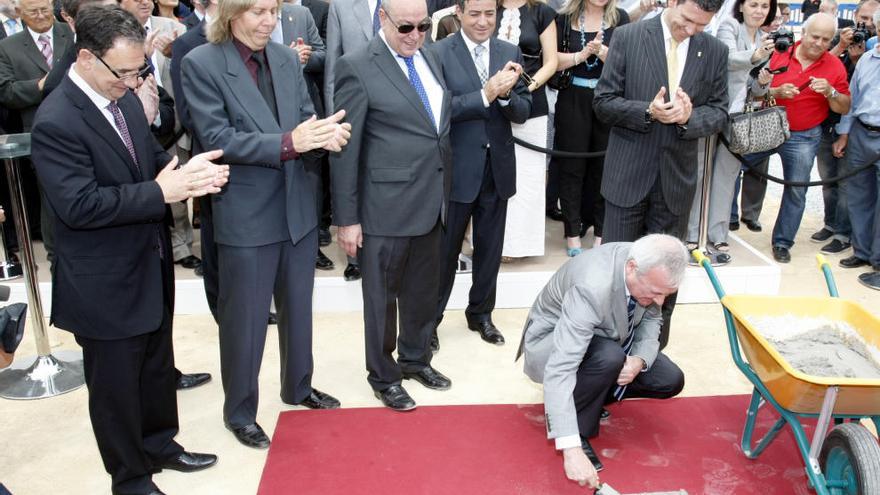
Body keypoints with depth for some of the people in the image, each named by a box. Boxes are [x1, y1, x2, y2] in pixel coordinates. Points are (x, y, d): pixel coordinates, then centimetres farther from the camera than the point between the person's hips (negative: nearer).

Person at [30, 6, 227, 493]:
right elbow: (79, 205, -28)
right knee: (115, 386, 12)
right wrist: (160, 192, -29)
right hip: (106, 283, -8)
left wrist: (185, 170, -10)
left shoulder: (124, 98, 2)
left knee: (157, 366, 24)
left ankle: (159, 445, 46)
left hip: (150, 267, 8)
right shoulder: (56, 122, -23)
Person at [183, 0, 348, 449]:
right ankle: (239, 411, 29)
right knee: (244, 319, 8)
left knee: (298, 308, 20)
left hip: (298, 208, 5)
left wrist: (327, 133, -20)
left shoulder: (287, 59, 3)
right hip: (246, 216, -5)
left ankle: (298, 387, 42)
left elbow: (306, 120, 4)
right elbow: (215, 138, -17)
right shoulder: (200, 64, -11)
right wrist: (288, 142, -28)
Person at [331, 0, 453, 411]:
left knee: (424, 290, 19)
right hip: (386, 206, -6)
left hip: (431, 202, 7)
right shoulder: (357, 68, -12)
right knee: (382, 295, 10)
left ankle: (415, 359, 40)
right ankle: (383, 377, 28)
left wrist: (445, 193, 12)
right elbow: (344, 148, -12)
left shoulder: (429, 58, 9)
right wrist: (347, 218, -11)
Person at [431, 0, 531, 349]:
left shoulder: (510, 53, 5)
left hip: (498, 168, 4)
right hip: (456, 170, -4)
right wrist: (485, 95, -24)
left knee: (490, 250, 16)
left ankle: (481, 314, 34)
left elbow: (523, 112, 2)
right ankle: (430, 318, 24)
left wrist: (504, 95, -18)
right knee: (445, 251, 8)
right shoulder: (438, 53, -8)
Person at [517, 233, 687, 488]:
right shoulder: (593, 287, -40)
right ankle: (578, 428, -11)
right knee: (610, 357, -37)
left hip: (606, 339, 7)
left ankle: (588, 395, 12)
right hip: (552, 342, -7)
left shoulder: (650, 269, -19)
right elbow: (560, 369, -45)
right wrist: (571, 450, -50)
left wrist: (640, 359, -22)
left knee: (670, 381, -5)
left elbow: (651, 318, 0)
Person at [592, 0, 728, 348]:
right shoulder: (629, 37, -4)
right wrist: (648, 111, -20)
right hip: (628, 173, -2)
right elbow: (603, 101, -4)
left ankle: (654, 349, 25)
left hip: (676, 177, 2)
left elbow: (719, 113, 6)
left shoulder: (715, 52, 3)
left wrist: (689, 117, -16)